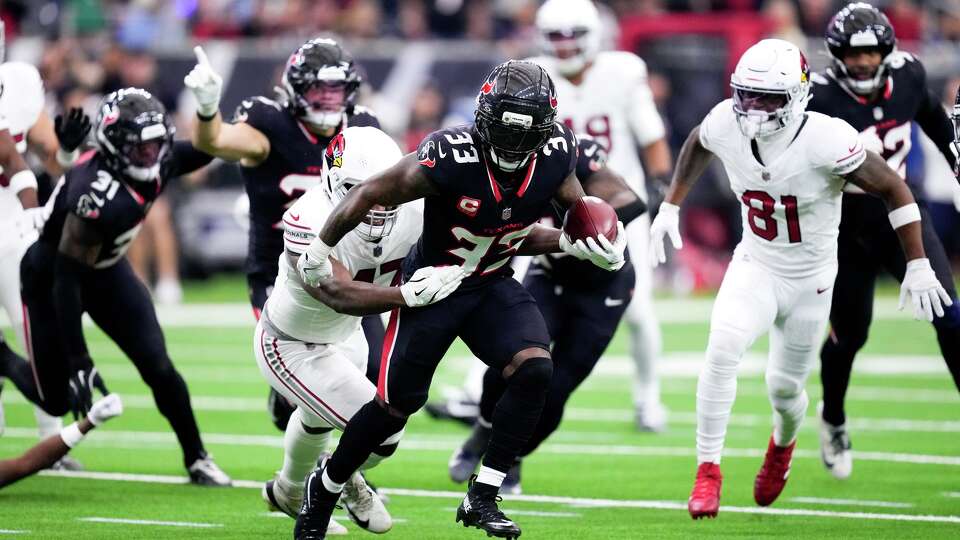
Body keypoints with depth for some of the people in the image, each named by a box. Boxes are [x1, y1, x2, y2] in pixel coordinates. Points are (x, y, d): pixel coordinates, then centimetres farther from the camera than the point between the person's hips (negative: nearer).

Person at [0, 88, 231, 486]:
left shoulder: (157, 165, -17)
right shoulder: (98, 197, -39)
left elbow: (204, 150, 7)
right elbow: (65, 282, -35)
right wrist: (78, 363, -35)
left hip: (106, 269, 6)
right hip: (50, 273, -6)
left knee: (158, 367, -4)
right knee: (57, 400, 3)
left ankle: (197, 460, 9)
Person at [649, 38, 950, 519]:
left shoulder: (825, 141, -30)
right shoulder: (726, 125, -18)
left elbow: (894, 190, -18)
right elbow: (696, 146, 9)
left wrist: (918, 267, -17)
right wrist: (670, 206, 8)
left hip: (811, 280, -2)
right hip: (755, 266, 2)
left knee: (784, 387, 12)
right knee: (722, 349, -24)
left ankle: (783, 444, 49)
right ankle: (707, 470, -14)